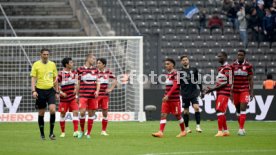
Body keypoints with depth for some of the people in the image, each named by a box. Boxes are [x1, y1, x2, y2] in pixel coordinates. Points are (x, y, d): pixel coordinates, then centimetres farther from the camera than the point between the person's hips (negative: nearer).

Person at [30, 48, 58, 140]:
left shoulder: (52, 64, 8)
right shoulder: (36, 65, -1)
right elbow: (33, 78, -3)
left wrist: (56, 92, 13)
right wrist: (33, 91, -15)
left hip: (50, 90, 2)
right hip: (40, 90, -2)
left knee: (52, 110, -15)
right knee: (41, 113, 4)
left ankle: (51, 133, -6)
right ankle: (42, 134, 16)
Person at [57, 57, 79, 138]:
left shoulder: (74, 72, 5)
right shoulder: (61, 74, -10)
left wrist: (76, 88, 5)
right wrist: (60, 92, -17)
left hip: (73, 97, 3)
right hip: (64, 98, -3)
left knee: (75, 112, -11)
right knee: (62, 114, 5)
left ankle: (75, 131, -14)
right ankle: (63, 132, 16)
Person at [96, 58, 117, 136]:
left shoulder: (108, 72, 5)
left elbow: (115, 80, 14)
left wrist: (111, 89, 4)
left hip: (105, 95, 3)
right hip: (96, 95, -3)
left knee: (105, 113, 4)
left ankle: (103, 131, 13)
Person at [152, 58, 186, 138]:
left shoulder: (175, 74, -12)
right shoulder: (168, 74, 13)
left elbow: (175, 86, -22)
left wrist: (168, 95, -30)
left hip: (174, 99, -7)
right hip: (167, 99, 7)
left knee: (177, 115, 5)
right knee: (163, 114, -5)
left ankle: (183, 131, 21)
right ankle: (160, 132, -13)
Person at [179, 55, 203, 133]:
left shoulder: (194, 70, 5)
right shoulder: (180, 72, 1)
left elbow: (198, 80, 12)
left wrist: (201, 90, 9)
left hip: (194, 93, 0)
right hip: (185, 94, 0)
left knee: (196, 107, -17)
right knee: (186, 111, 5)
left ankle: (198, 126, -13)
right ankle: (187, 128, 17)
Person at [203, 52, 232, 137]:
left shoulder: (227, 68, -12)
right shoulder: (220, 68, 17)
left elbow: (226, 83, -17)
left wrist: (213, 89, -16)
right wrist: (212, 89, 6)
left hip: (224, 93, -9)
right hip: (219, 93, 9)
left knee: (220, 111, -13)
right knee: (221, 112, 10)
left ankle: (220, 131, -12)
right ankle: (226, 131, 17)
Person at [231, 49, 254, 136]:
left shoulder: (248, 66, -1)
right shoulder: (233, 65, 4)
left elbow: (250, 79, 2)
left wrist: (251, 92, -2)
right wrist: (230, 91, 4)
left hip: (245, 90, -3)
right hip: (235, 90, 3)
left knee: (243, 108, -14)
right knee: (238, 109, 8)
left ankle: (241, 129, -18)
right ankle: (241, 127, 20)